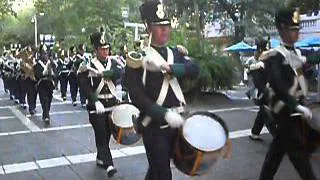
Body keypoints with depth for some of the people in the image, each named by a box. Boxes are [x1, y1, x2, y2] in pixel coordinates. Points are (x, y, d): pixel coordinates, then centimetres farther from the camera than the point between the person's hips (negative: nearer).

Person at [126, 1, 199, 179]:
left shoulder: (177, 53, 9)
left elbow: (194, 69, -11)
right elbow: (136, 95, -17)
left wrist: (167, 67, -26)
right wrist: (165, 114, -25)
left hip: (178, 121, 5)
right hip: (155, 125, -5)